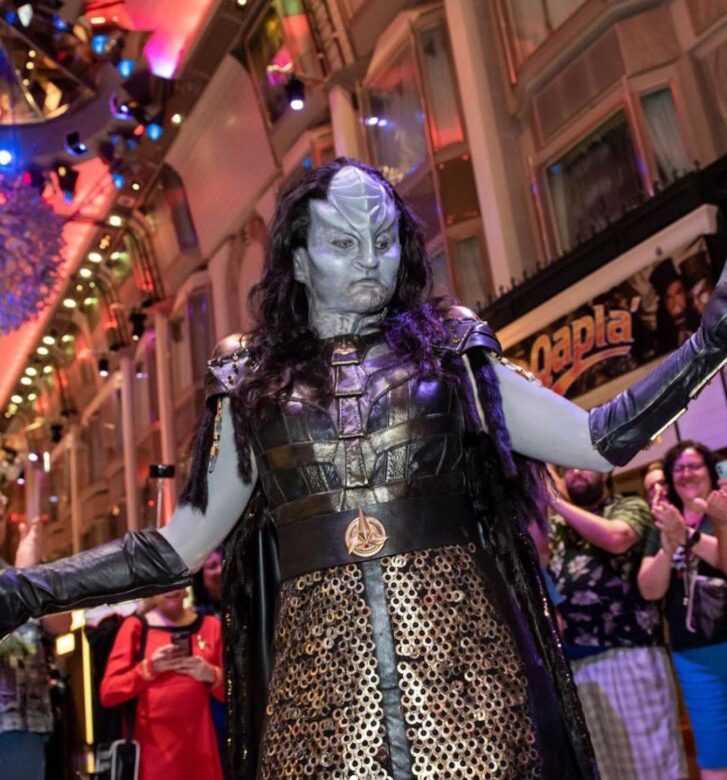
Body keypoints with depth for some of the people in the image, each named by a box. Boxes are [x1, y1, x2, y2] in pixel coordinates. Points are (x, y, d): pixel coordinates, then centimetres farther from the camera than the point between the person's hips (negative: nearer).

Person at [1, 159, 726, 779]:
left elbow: (598, 440, 4)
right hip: (320, 678, 0)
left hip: (462, 660, 0)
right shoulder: (253, 384, 7)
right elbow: (177, 547, 8)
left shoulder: (449, 351, 8)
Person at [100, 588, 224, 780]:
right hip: (153, 749, -2)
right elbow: (107, 693, -3)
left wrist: (211, 676, -10)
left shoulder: (210, 625, 6)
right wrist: (149, 668, -15)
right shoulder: (136, 626, 2)